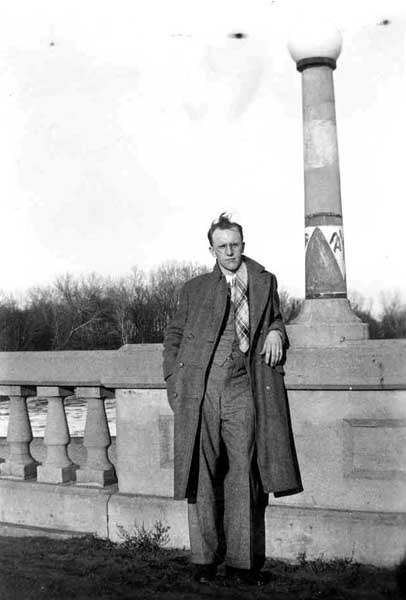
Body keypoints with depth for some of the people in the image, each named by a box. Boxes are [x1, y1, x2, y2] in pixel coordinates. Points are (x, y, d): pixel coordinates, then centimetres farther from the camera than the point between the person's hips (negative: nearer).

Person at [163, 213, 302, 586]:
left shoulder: (265, 283, 14)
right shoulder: (195, 289, 12)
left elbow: (274, 319, 26)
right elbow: (173, 336, 15)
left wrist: (276, 332, 2)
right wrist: (174, 382, 5)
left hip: (242, 391, 1)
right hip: (199, 392, 0)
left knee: (243, 478, -1)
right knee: (202, 477, 2)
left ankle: (241, 562, 7)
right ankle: (205, 559, 12)